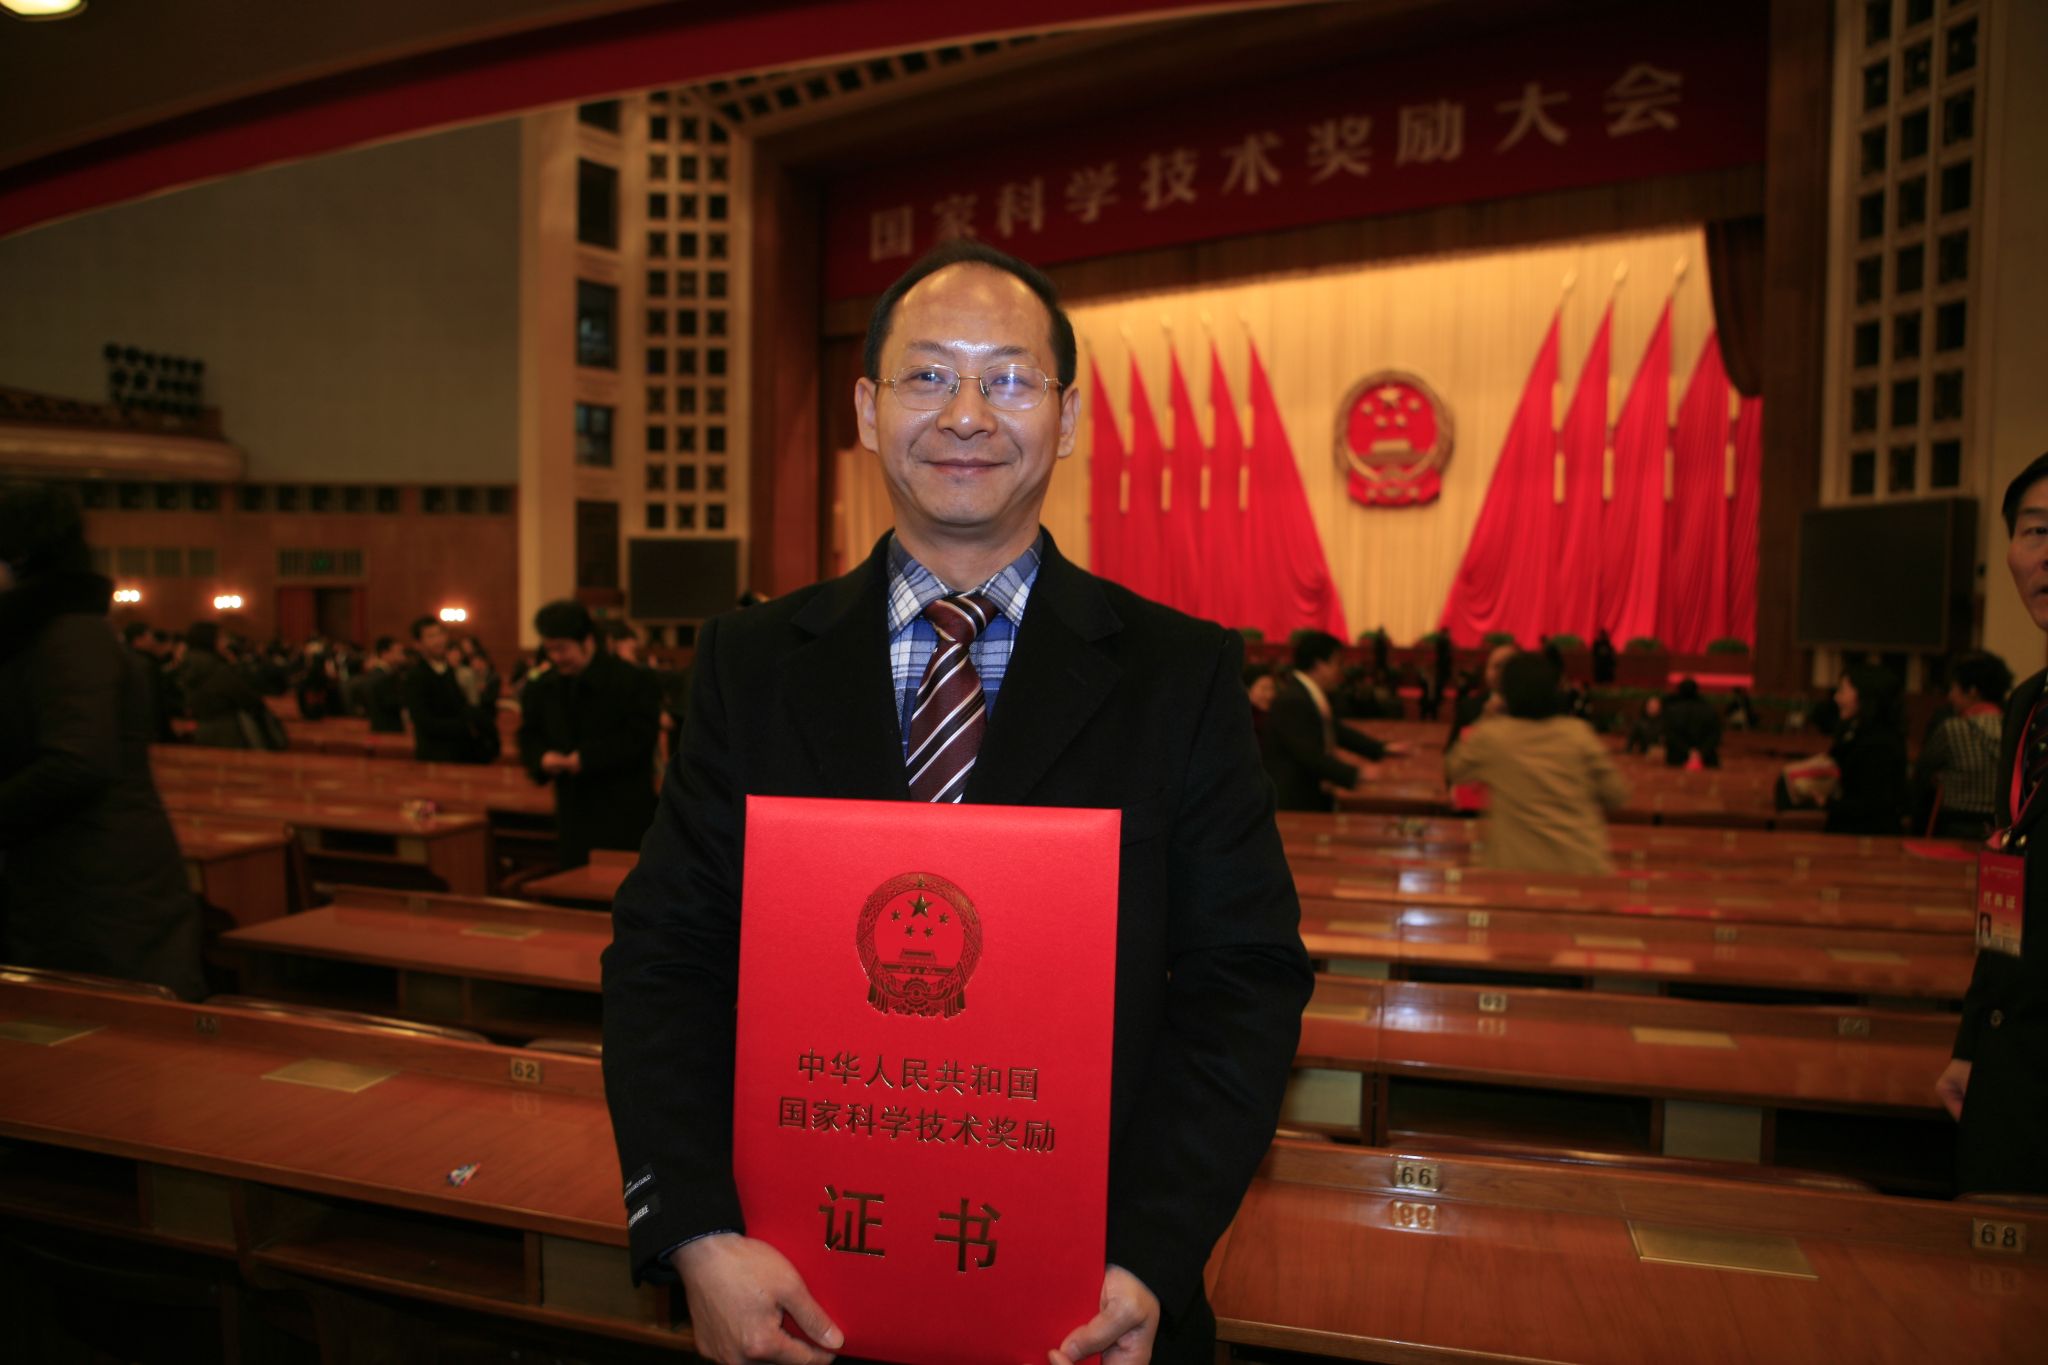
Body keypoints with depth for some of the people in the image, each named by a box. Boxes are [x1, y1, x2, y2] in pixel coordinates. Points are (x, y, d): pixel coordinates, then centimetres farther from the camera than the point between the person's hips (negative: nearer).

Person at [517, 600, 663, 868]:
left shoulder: (634, 681, -9)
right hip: (573, 811, 6)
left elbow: (640, 737, -16)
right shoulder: (544, 688, 10)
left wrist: (585, 758, -19)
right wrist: (544, 757, -8)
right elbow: (529, 734, 15)